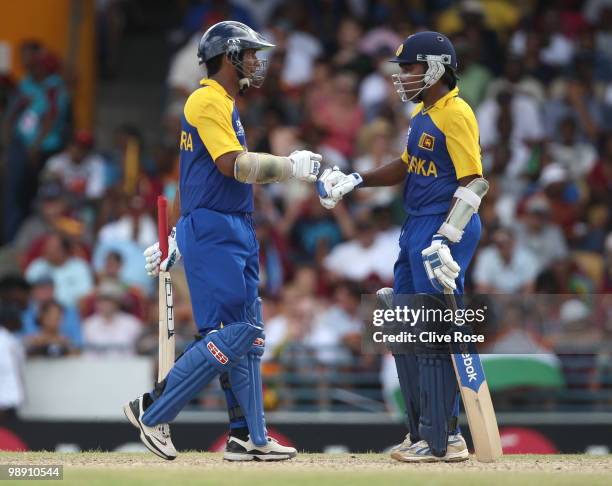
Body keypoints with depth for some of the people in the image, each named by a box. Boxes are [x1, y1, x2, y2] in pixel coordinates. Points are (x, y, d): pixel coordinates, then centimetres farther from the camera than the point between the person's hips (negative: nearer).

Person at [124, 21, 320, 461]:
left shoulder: (224, 105, 21)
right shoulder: (208, 101, -11)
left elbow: (190, 177, 24)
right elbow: (234, 164, -23)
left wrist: (177, 237, 26)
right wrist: (290, 166, -17)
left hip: (235, 233, 11)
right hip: (212, 232, -11)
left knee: (248, 333, 8)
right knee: (232, 333, -13)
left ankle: (249, 438, 10)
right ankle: (153, 412, -8)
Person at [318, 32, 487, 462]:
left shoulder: (455, 115, -15)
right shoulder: (421, 114, 15)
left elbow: (473, 183, -21)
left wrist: (445, 241, -27)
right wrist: (353, 182, 13)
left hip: (447, 228, -11)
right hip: (416, 228, 11)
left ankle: (443, 441, -7)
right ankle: (422, 429, 21)